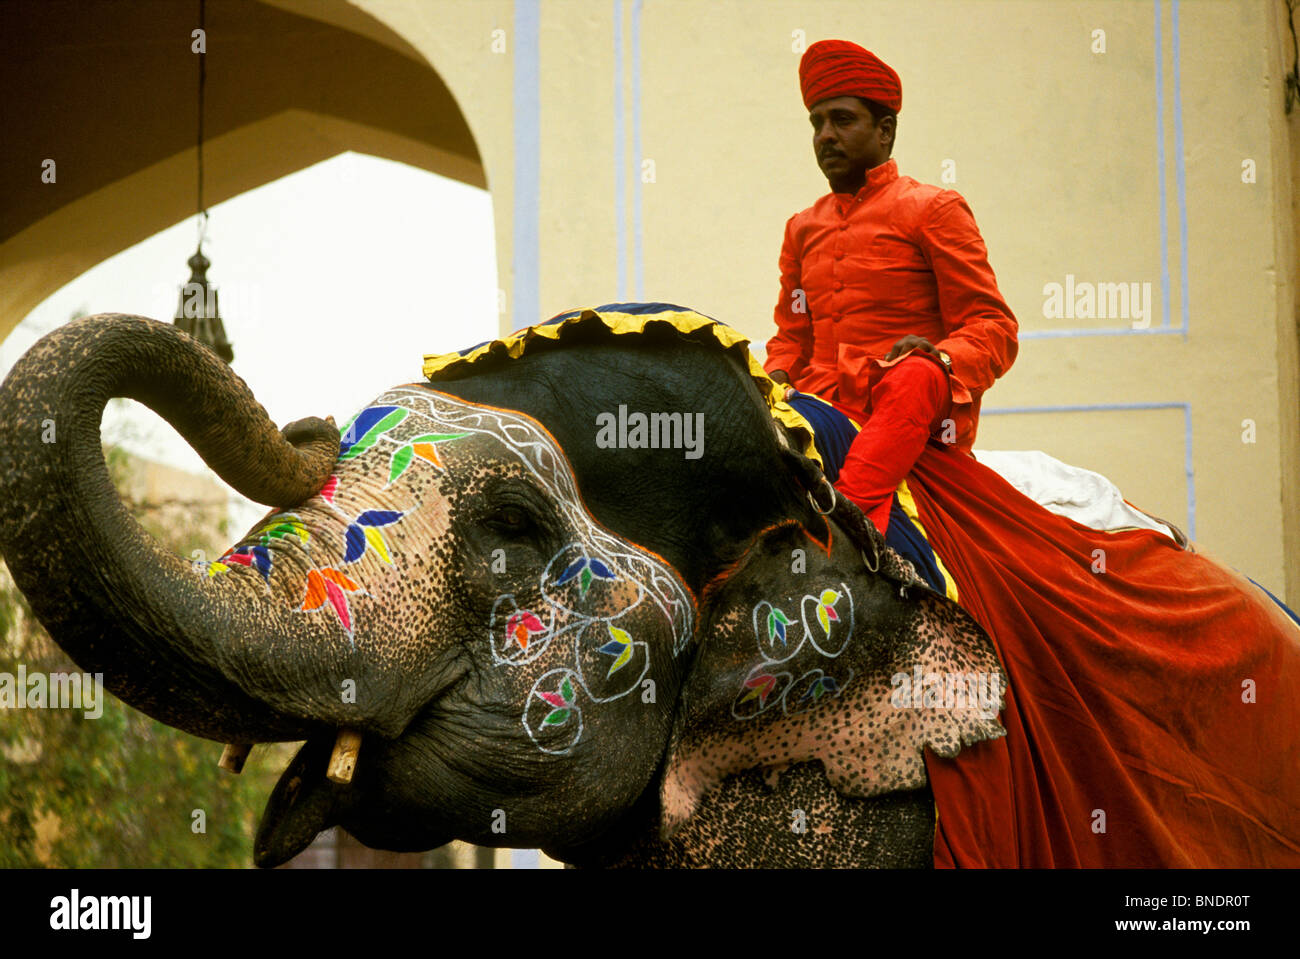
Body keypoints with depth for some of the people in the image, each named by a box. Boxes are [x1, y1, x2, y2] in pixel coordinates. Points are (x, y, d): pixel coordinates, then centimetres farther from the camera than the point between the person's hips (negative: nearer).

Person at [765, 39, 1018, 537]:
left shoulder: (934, 209, 7)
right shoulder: (802, 228, 23)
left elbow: (995, 329, 2)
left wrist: (937, 358, -21)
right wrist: (774, 378, 4)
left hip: (924, 419, -5)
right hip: (825, 406, 6)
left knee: (913, 378, -39)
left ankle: (847, 509, -60)